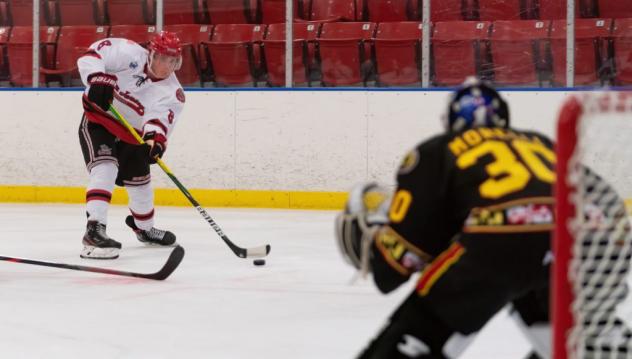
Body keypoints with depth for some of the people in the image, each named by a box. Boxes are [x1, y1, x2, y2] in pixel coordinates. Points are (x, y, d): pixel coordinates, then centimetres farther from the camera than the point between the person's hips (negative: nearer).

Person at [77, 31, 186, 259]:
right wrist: (97, 79, -40)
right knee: (105, 168, -28)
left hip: (131, 135, 5)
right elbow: (92, 55, -22)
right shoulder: (129, 54, -20)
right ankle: (94, 230, -39)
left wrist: (155, 138, -50)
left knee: (140, 180, 19)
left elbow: (159, 118, -29)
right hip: (97, 122, -5)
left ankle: (145, 228, 48)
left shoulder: (172, 93, -13)